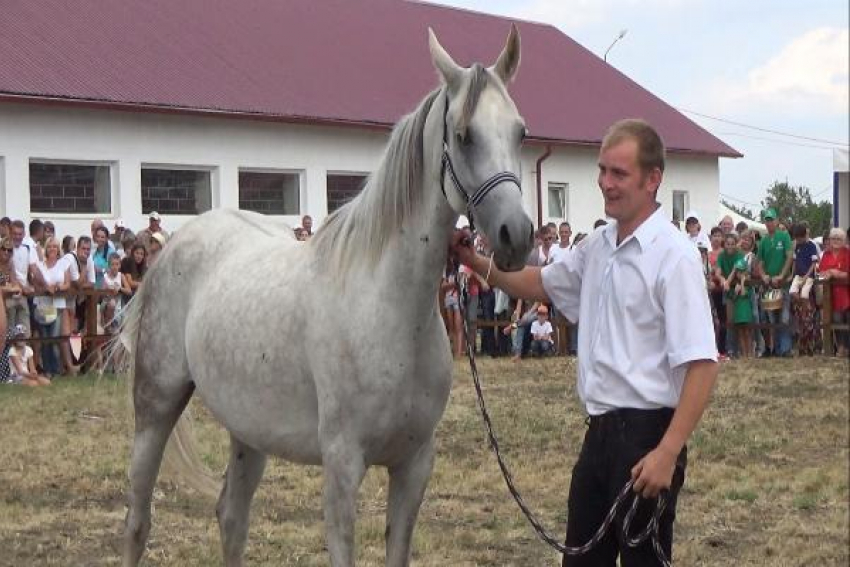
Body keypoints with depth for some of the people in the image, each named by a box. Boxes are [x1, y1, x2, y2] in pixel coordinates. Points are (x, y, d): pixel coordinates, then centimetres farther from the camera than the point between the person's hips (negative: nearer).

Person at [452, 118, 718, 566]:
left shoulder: (673, 256, -16)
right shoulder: (598, 247, 9)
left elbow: (702, 365, -20)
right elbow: (540, 284, 27)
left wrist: (667, 453, -25)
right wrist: (474, 262, 13)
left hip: (646, 432, -8)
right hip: (601, 429, 8)